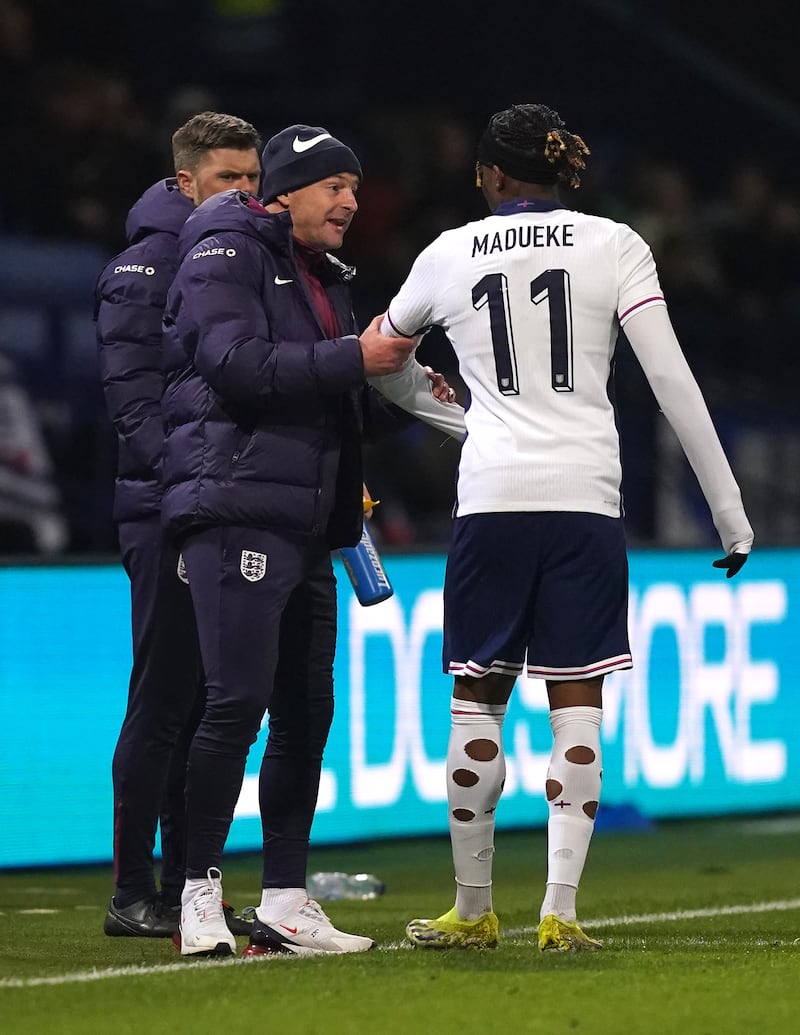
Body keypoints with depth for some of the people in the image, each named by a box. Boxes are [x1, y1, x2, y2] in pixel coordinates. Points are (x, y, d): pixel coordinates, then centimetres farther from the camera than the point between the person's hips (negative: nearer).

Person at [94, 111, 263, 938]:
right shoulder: (146, 267, -7)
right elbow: (131, 393, -15)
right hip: (166, 513, -8)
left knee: (210, 708, 9)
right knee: (163, 704, -7)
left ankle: (184, 886, 16)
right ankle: (132, 895, -2)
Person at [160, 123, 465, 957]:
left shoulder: (320, 278, 24)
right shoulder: (228, 255, -4)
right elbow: (238, 365, -19)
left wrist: (400, 396, 8)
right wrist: (355, 360, -17)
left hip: (306, 525, 9)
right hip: (237, 506, -9)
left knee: (306, 712, 8)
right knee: (239, 700, -14)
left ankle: (285, 903, 12)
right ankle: (200, 896, -8)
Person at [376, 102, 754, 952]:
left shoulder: (449, 255, 8)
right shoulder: (614, 246, 4)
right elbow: (673, 381, -3)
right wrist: (727, 506, 1)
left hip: (490, 498, 0)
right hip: (585, 496, 0)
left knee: (476, 698, 9)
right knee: (576, 702, 2)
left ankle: (472, 909, 14)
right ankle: (559, 912, -3)